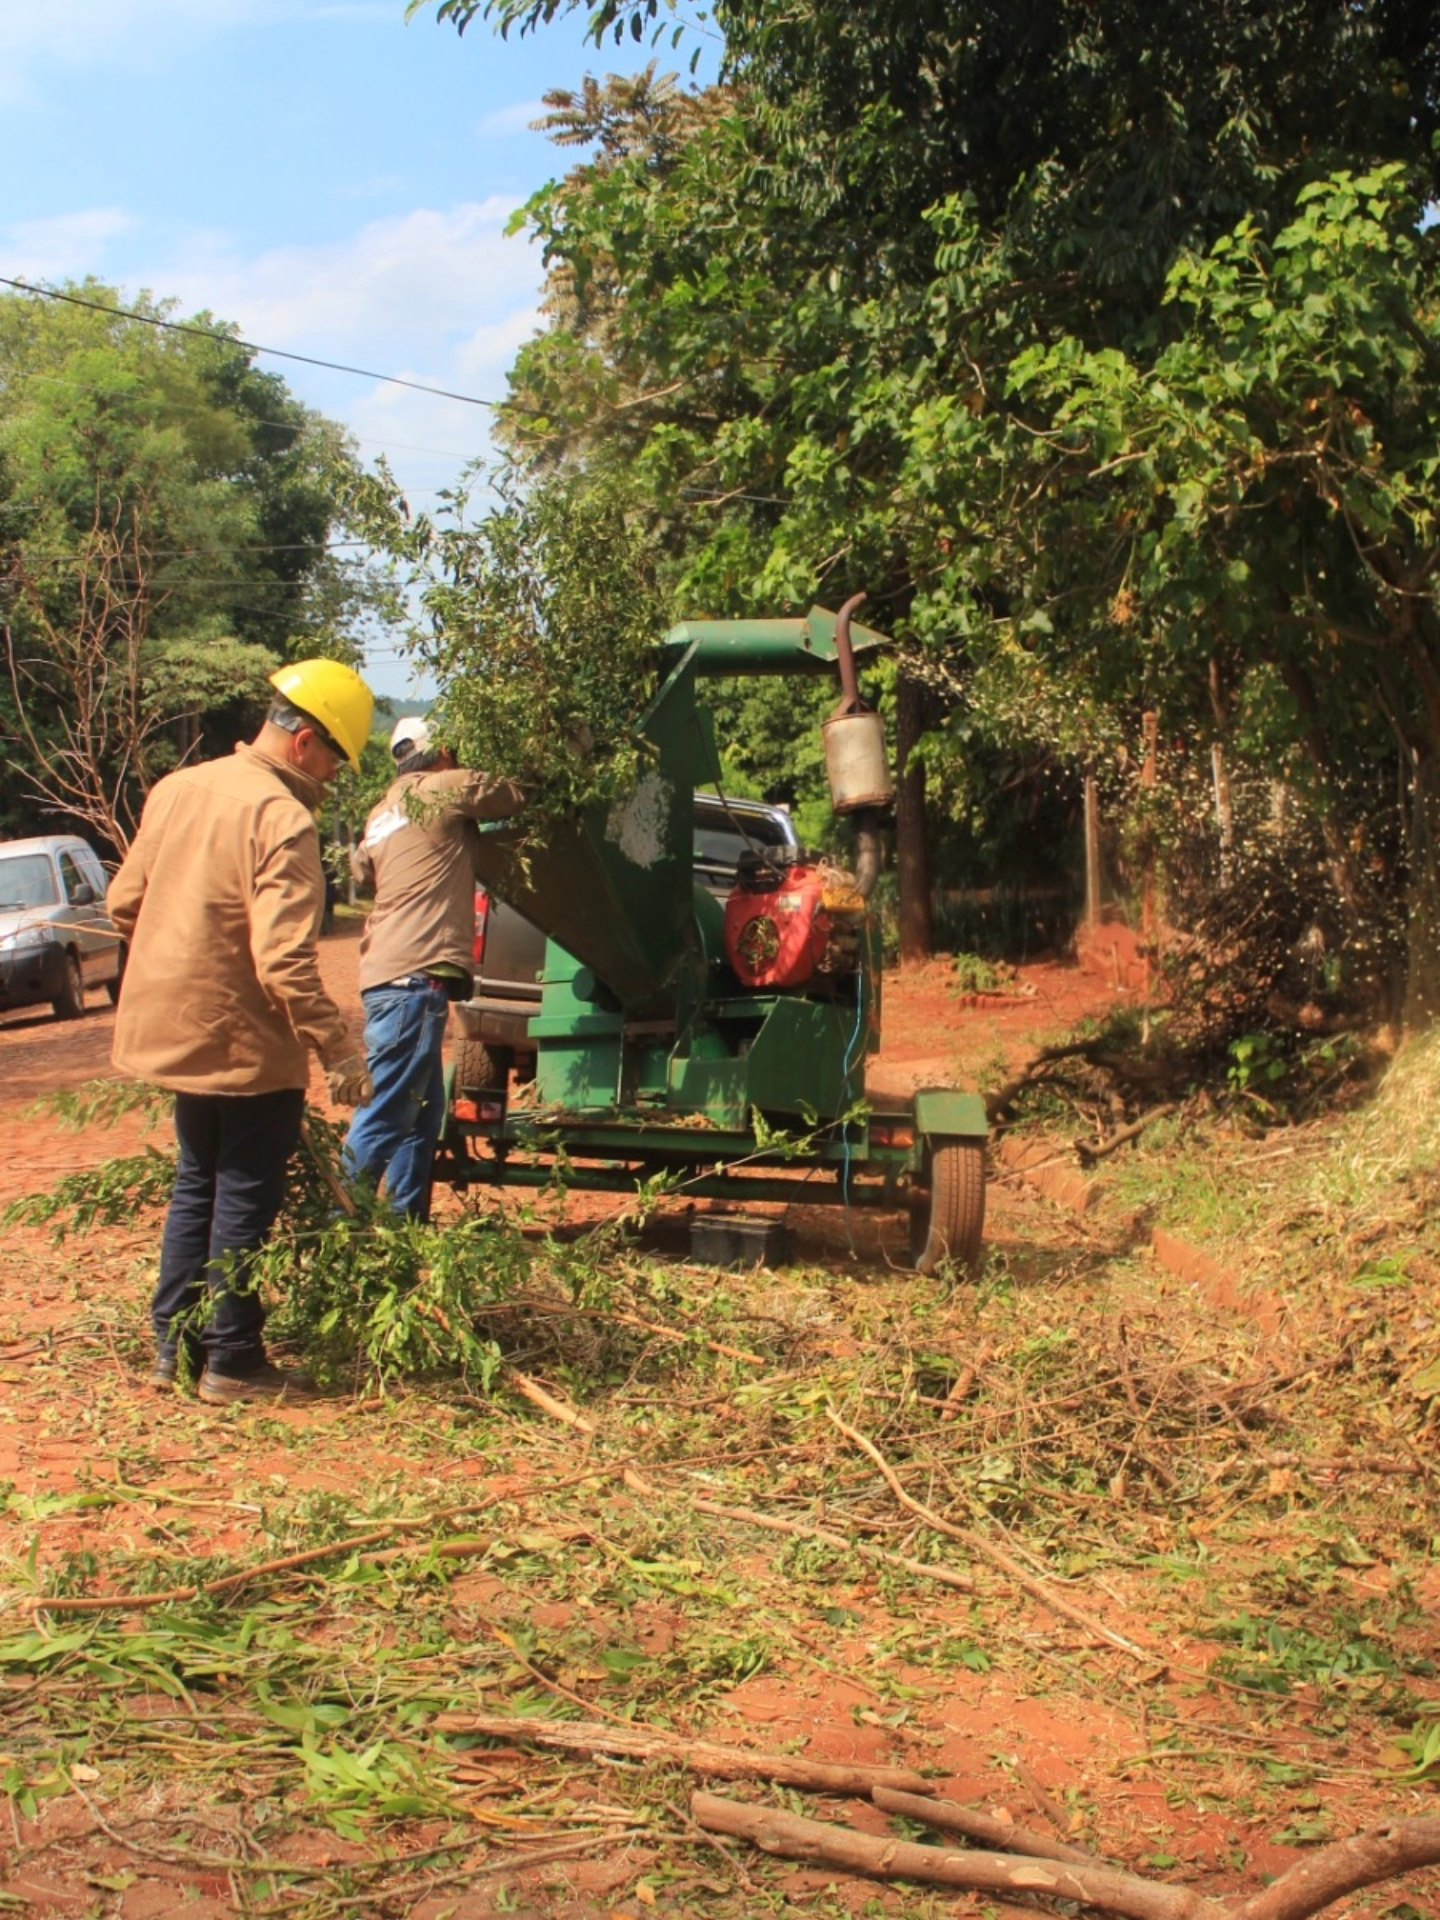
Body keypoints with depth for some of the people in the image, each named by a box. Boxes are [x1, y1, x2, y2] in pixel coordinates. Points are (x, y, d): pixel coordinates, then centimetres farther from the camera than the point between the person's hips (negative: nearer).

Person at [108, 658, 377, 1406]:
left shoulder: (177, 789, 4)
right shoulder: (282, 819, -20)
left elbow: (124, 902, 11)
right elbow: (284, 960, -27)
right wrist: (337, 1050, -23)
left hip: (176, 1028, 8)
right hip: (246, 1042, -8)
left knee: (198, 1185, 20)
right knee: (246, 1200, 5)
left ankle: (176, 1347, 25)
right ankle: (232, 1361, 12)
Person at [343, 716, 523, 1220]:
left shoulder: (381, 814, 22)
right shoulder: (444, 789, -1)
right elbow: (512, 796, 4)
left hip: (386, 975, 9)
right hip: (416, 975, -9)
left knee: (422, 1110, 16)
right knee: (385, 1114, -10)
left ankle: (407, 1221, 20)